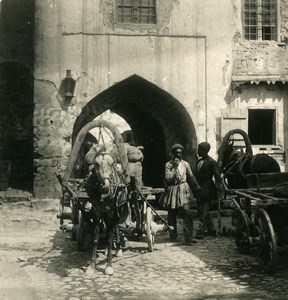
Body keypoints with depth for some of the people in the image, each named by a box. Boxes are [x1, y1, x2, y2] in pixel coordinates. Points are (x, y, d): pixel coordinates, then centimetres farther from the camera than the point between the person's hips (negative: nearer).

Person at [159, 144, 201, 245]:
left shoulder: (185, 164, 7)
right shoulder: (168, 165, 0)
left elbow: (191, 177, 14)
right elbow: (168, 179, -10)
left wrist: (197, 189, 14)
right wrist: (175, 167, -12)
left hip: (184, 190, 1)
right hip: (172, 190, -1)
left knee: (187, 213, -12)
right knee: (172, 215, 6)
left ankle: (188, 237, -12)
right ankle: (173, 237, 21)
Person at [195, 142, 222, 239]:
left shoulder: (211, 162, -10)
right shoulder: (199, 161, 13)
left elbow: (217, 176, -12)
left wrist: (217, 189, -17)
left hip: (207, 190, -8)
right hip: (199, 189, 8)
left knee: (204, 212, -6)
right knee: (201, 211, 14)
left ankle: (201, 231, -4)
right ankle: (210, 229, 26)